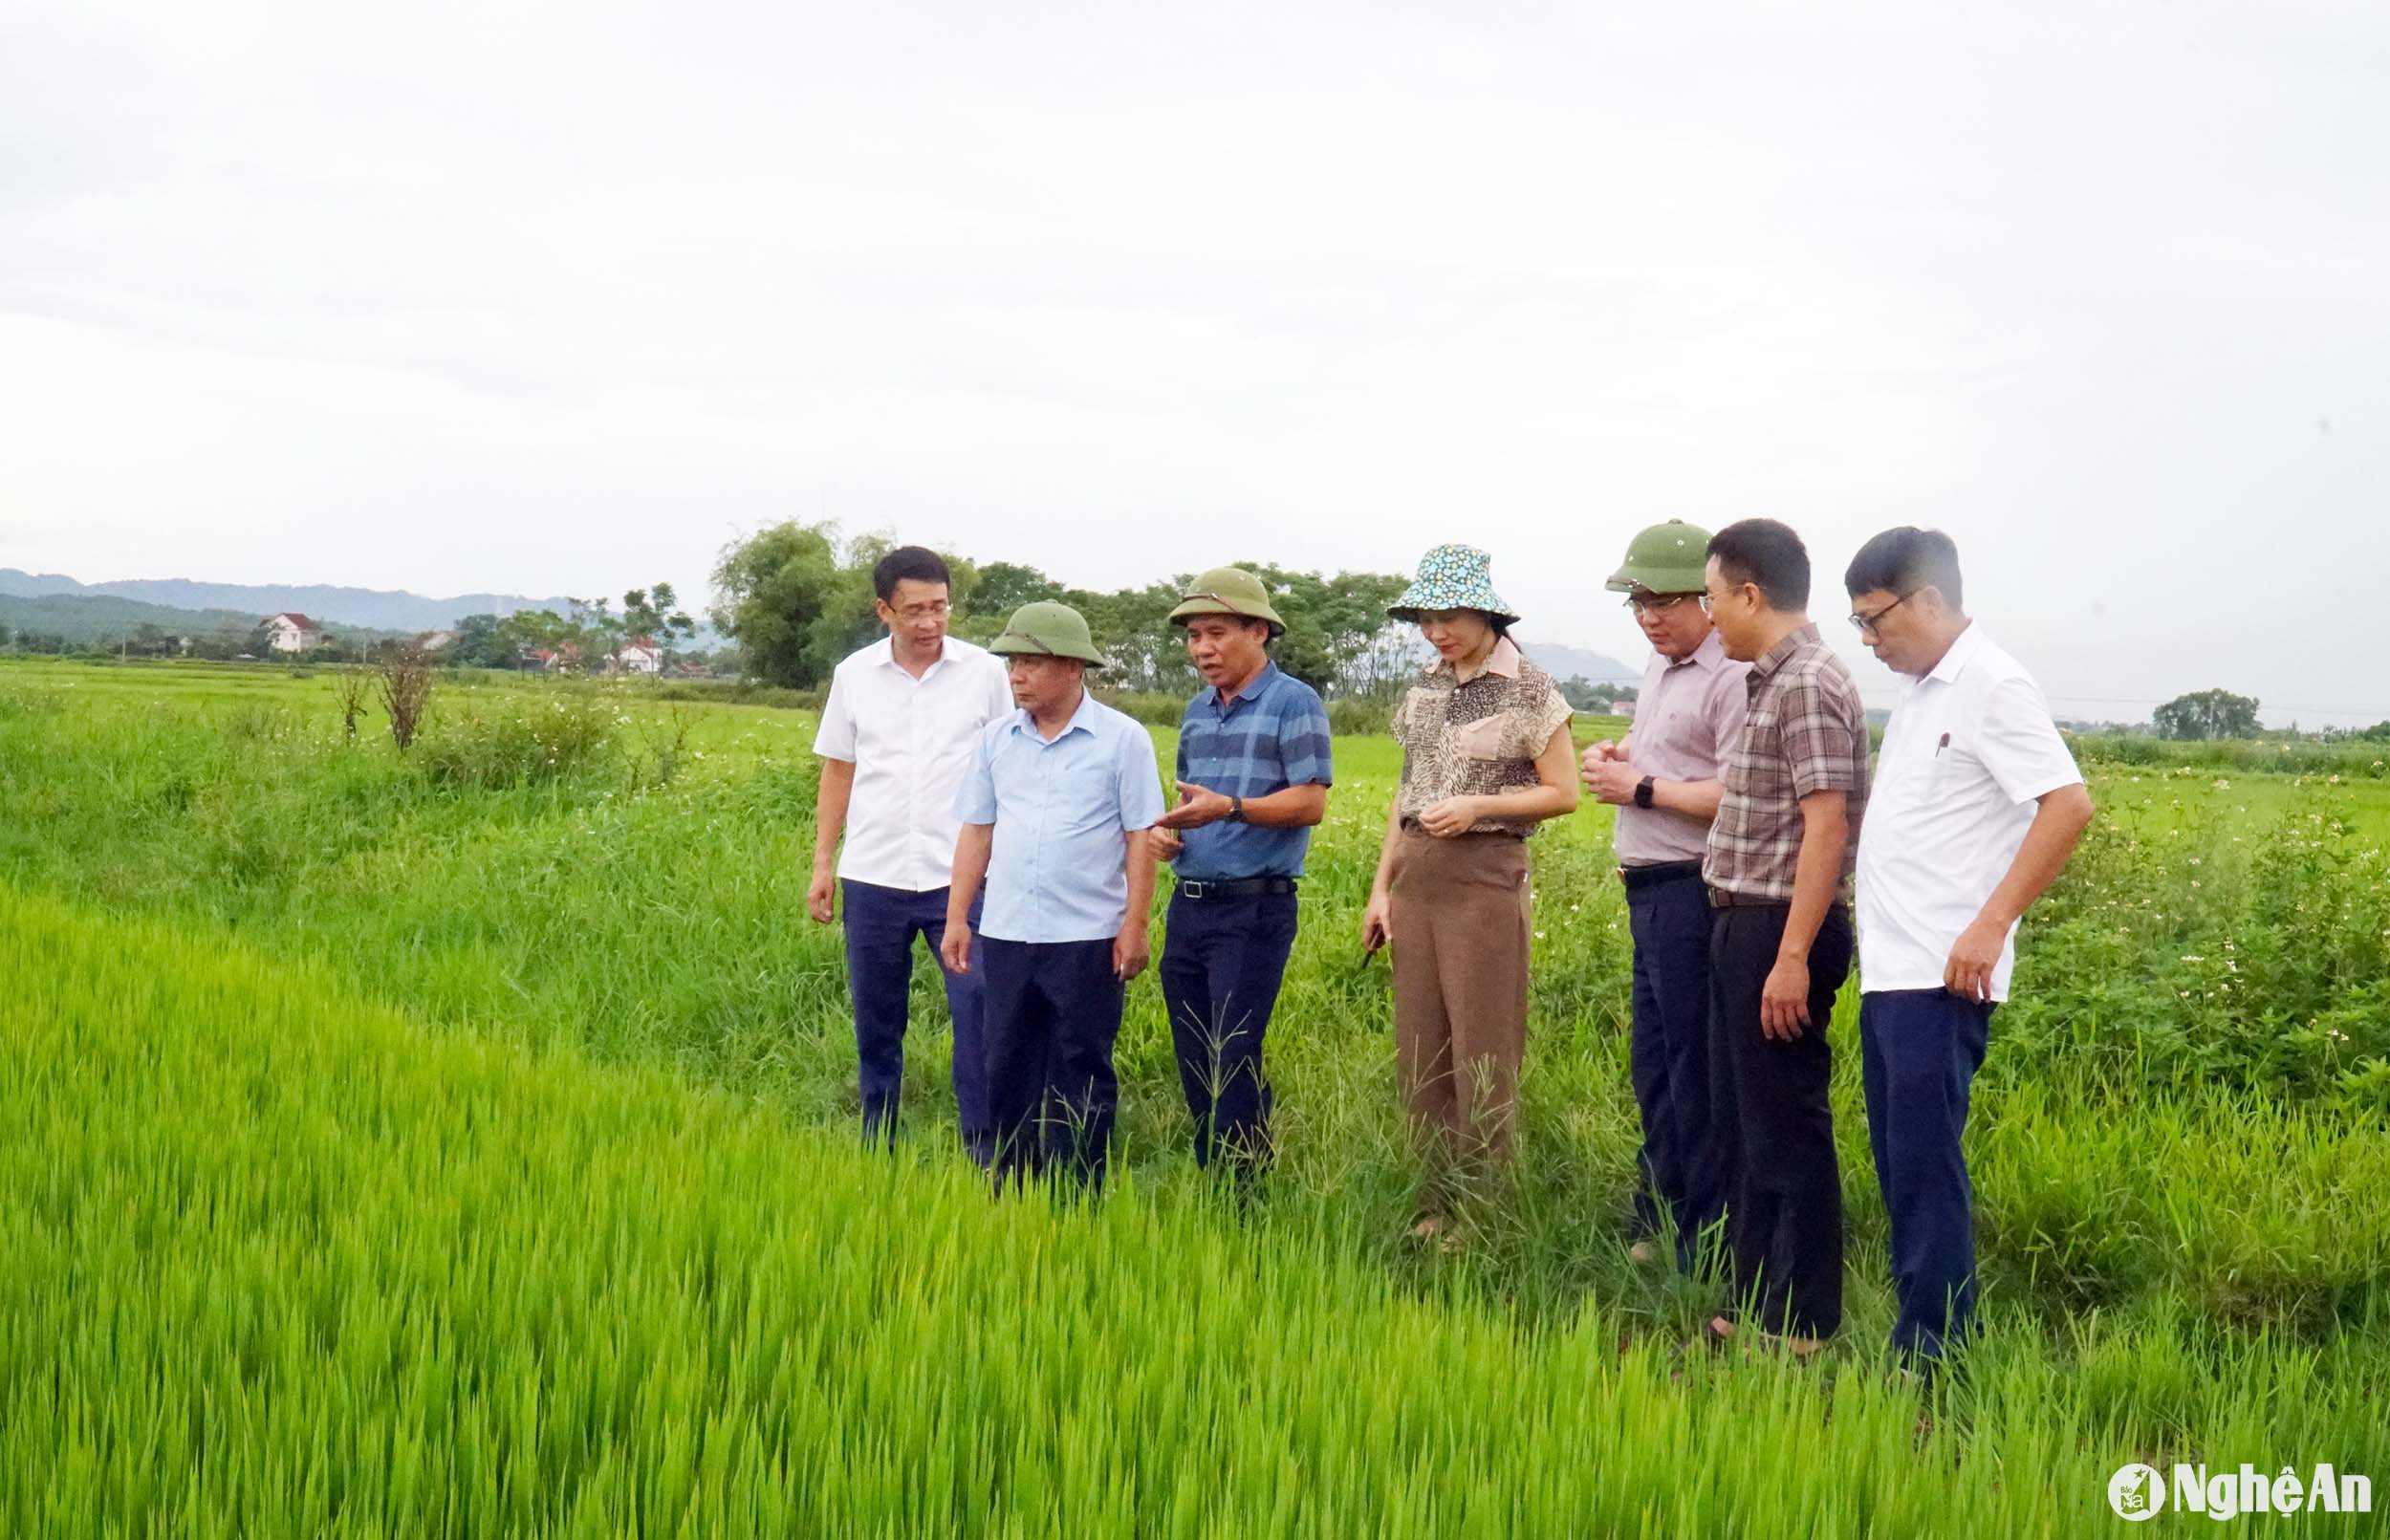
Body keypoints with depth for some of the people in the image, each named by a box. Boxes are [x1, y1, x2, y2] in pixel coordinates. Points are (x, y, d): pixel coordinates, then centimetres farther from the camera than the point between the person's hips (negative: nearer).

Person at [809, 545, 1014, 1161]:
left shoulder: (984, 672, -1)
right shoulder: (854, 675, 4)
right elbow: (838, 772, 11)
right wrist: (822, 864, 7)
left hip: (960, 878, -2)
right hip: (873, 879, 2)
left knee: (979, 1018, -7)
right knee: (876, 1026, 11)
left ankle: (986, 1155, 1)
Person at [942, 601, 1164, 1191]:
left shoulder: (1122, 739, -3)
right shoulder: (997, 738, 9)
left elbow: (1141, 838, -3)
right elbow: (976, 832, 12)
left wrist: (1136, 926, -8)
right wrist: (956, 919, 9)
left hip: (1087, 940, -4)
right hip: (1006, 935, 4)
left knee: (1081, 1074, 3)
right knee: (1008, 1070, 10)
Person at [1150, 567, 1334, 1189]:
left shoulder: (1294, 704, -6)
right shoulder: (1198, 711, 16)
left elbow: (1311, 802, -13)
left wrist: (1229, 808, -25)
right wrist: (1164, 827, 5)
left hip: (1254, 909, -7)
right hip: (1188, 905, 8)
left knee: (1233, 1064, -8)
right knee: (1193, 1063, 10)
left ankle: (1242, 1199, 0)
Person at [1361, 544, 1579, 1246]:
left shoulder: (1529, 691, -6)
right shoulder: (1424, 690, 11)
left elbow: (1563, 793, -4)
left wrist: (1478, 805, -16)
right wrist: (1381, 886, 10)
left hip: (1485, 879, -6)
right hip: (1417, 880, 6)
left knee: (1481, 1053, -3)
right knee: (1420, 1050, 7)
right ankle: (1435, 1205, 16)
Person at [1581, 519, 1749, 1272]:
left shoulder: (1731, 676, -16)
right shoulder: (1659, 667, 15)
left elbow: (1738, 797, -24)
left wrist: (1640, 788, -15)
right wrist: (1616, 759, 8)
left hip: (1691, 893, -10)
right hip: (1650, 892, 10)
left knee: (1693, 1071, -3)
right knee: (1652, 1066, 16)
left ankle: (1703, 1249, 5)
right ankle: (1655, 1226, 27)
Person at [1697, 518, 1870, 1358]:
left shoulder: (1810, 686, -16)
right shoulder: (1771, 683, 15)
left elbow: (1826, 826, -21)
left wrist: (1793, 956, -24)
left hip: (1781, 932, -10)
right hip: (1745, 924, 10)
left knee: (1786, 1128, -2)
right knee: (1740, 1123, 16)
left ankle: (1800, 1326, 7)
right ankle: (1754, 1303, 26)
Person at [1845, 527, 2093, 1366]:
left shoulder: (1994, 686, -11)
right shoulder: (1918, 693, 16)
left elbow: (2069, 804, -19)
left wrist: (1992, 924, -22)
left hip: (1941, 976, -9)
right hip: (1890, 971, 9)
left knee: (1924, 1159, -7)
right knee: (1898, 1156, 12)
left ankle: (1933, 1349, -1)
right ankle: (1921, 1316, 21)